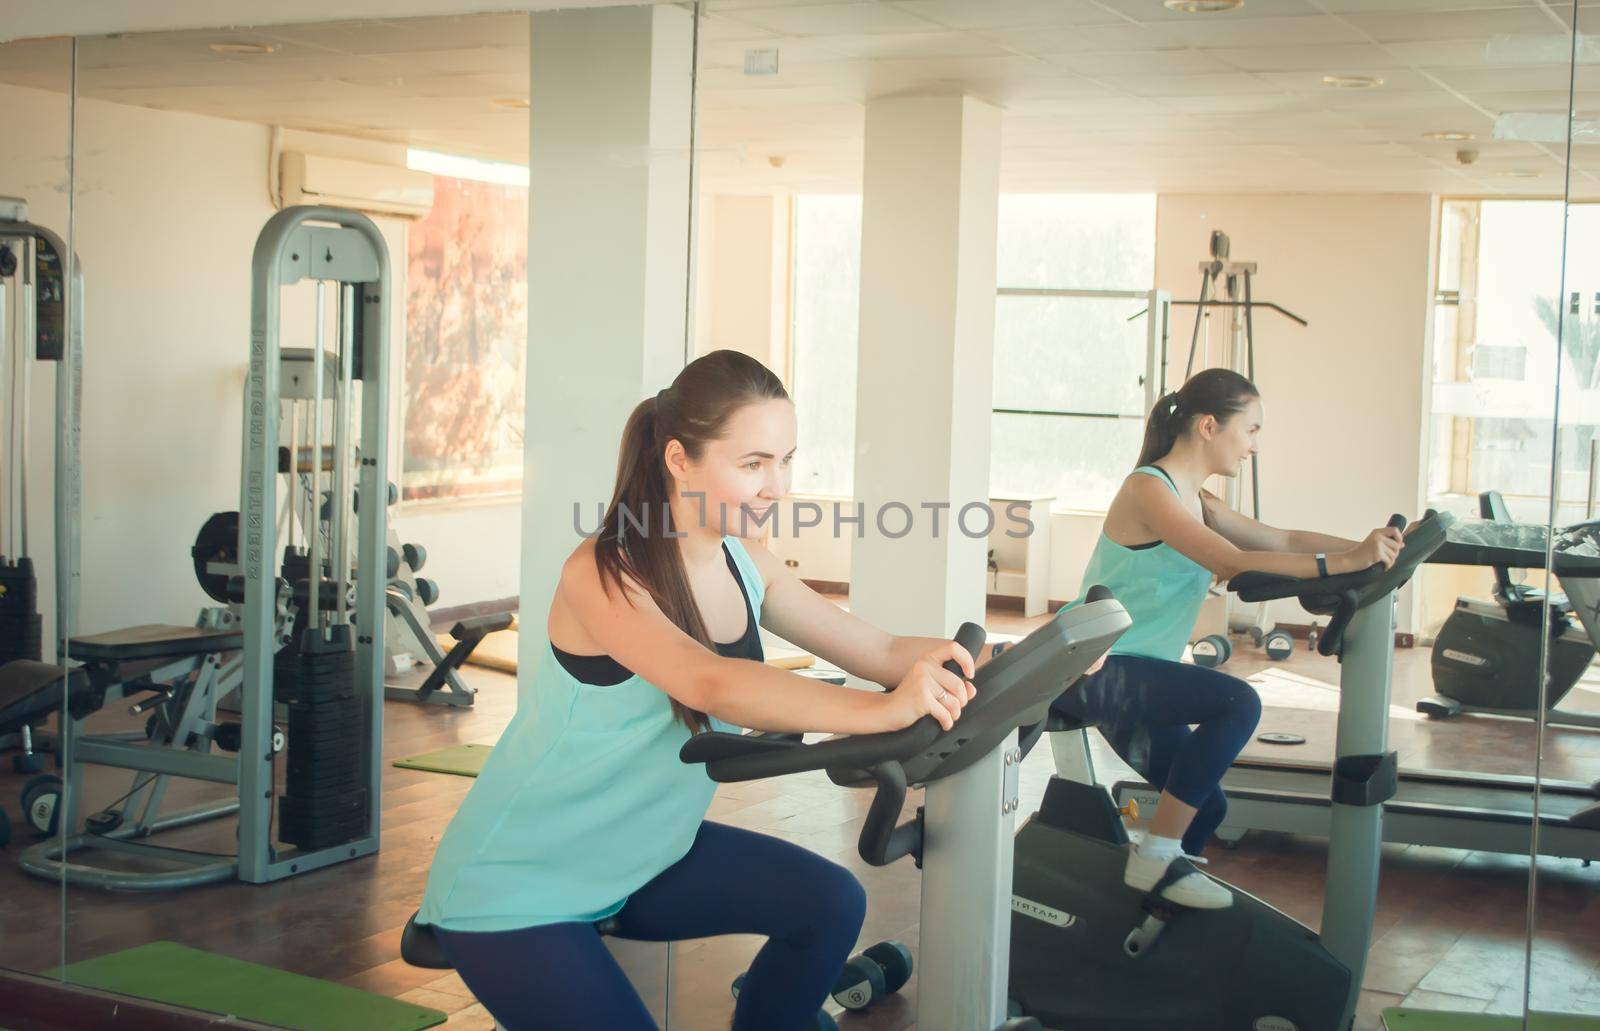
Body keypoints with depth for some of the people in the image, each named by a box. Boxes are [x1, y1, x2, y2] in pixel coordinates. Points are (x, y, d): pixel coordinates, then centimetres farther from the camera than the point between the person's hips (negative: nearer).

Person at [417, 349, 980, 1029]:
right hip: (515, 887, -7)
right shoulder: (603, 576, -25)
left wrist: (963, 661, -22)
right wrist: (881, 711, -53)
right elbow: (711, 683, -42)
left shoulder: (743, 565, -2)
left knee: (830, 903, -6)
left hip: (642, 856, 7)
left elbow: (878, 649, -2)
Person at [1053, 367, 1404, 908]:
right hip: (1097, 668, -10)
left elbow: (1279, 539, 11)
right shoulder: (1148, 489, -16)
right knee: (1237, 702, -26)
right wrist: (1343, 562, -30)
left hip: (1131, 679, 10)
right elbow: (1233, 562, -27)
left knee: (1205, 804, 9)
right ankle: (1157, 857, -18)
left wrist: (1365, 547, -4)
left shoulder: (1195, 500, 14)